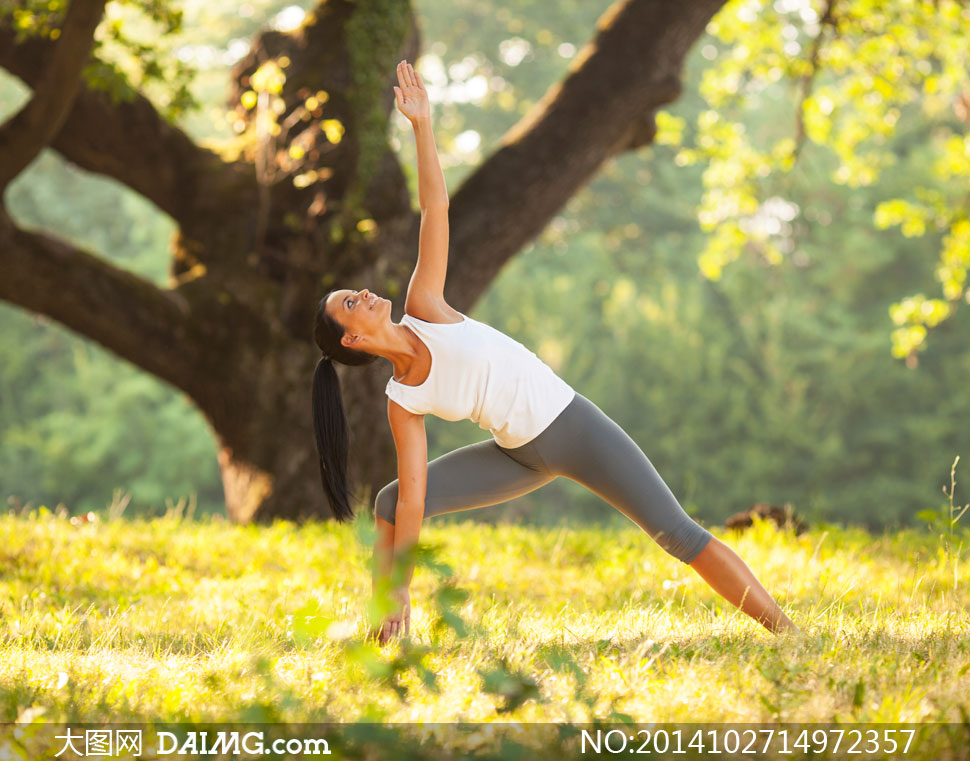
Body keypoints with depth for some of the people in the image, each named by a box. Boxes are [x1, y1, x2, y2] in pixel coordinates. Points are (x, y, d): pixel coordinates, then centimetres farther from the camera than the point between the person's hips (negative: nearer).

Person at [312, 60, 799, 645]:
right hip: (522, 456, 2)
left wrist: (423, 126, -21)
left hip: (574, 426, -2)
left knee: (677, 534, -8)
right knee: (391, 504, -8)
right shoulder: (402, 403, -8)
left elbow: (436, 209, -14)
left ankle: (784, 630, -4)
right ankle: (387, 636, 2)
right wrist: (398, 594, -10)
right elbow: (413, 503, -7)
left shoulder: (424, 310, -10)